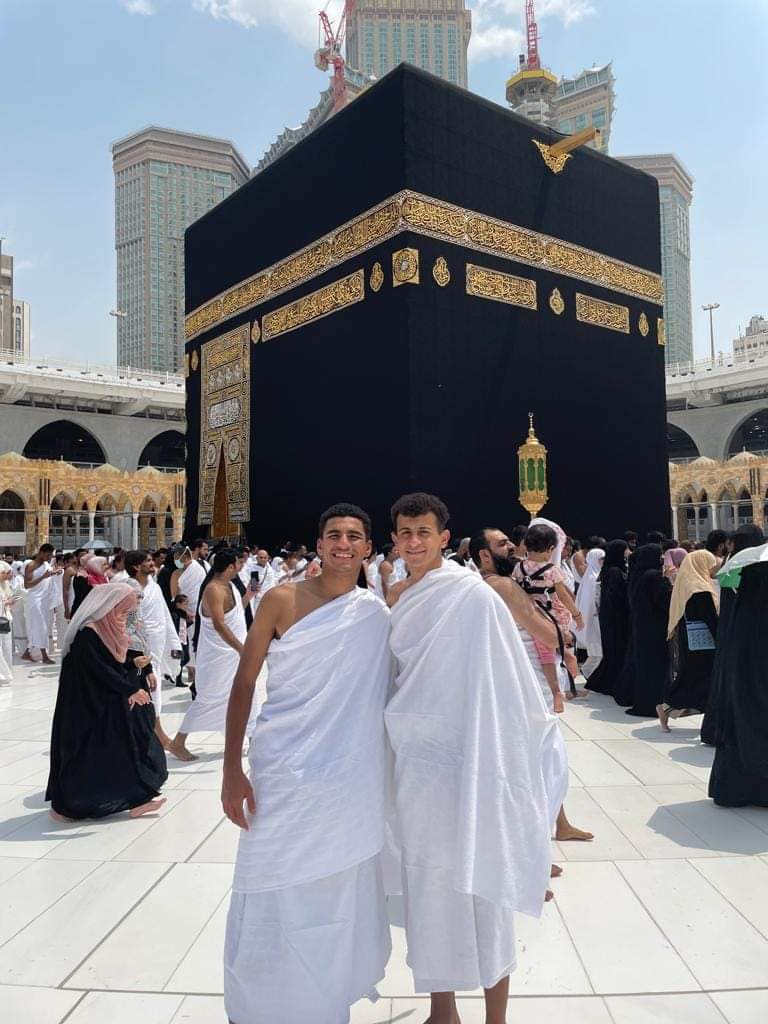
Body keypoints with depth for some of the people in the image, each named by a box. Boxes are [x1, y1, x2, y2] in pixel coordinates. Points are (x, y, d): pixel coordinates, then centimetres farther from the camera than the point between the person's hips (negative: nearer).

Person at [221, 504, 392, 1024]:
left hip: (352, 781, 3)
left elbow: (394, 691, 12)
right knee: (272, 899, 5)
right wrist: (232, 769, -8)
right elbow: (244, 682, -4)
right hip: (282, 773, -2)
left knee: (340, 899, 13)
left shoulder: (380, 614, 2)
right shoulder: (284, 600, -6)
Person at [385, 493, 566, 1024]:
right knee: (429, 883, 15)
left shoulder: (473, 596, -12)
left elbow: (506, 682, -13)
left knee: (480, 884, 4)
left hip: (468, 757, -6)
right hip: (416, 759, 6)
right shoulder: (397, 597, 8)